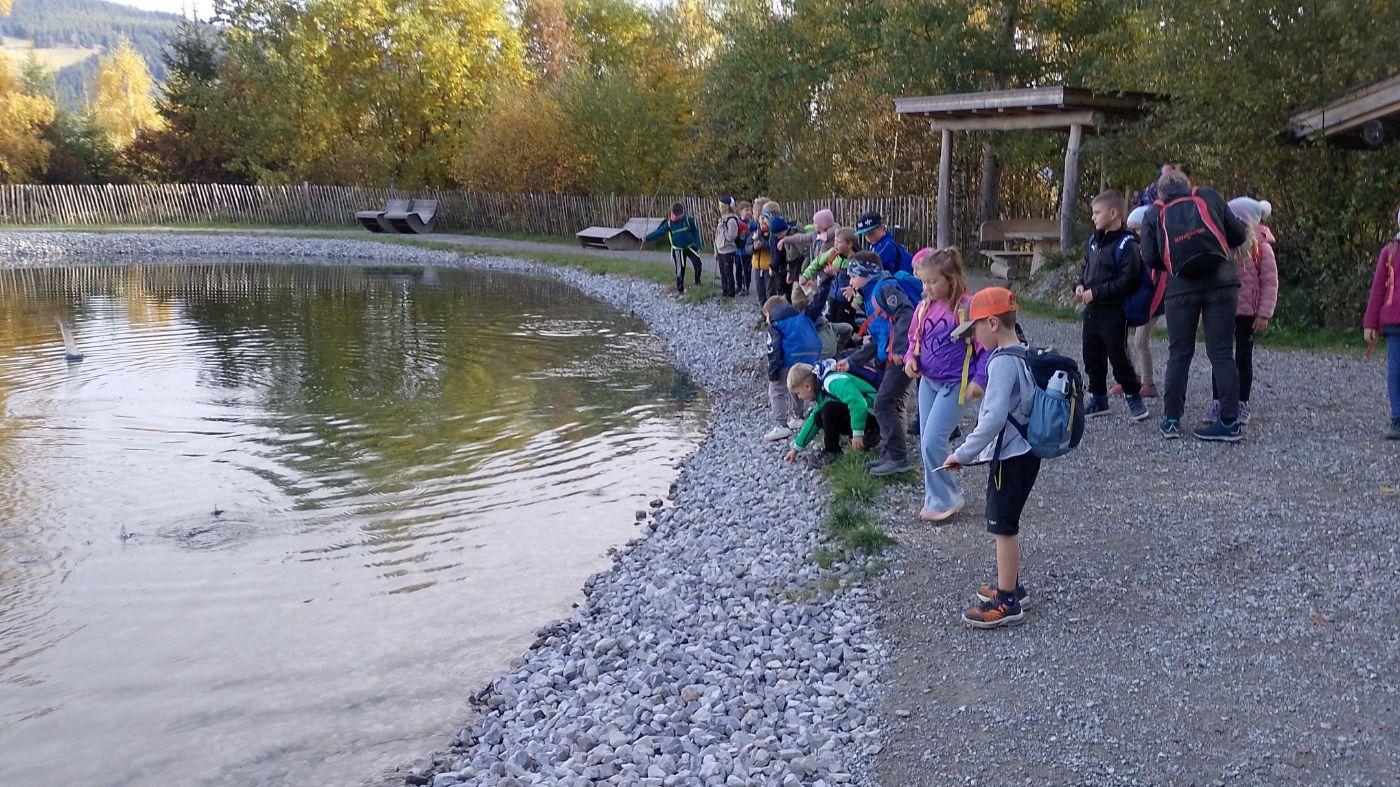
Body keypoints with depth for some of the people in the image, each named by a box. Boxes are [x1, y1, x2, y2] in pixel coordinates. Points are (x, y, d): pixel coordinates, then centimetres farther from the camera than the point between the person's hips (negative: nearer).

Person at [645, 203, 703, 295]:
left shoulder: (688, 220, -9)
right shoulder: (669, 223, -8)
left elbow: (696, 233, -2)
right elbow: (658, 232, -7)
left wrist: (698, 246, -5)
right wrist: (647, 237, -16)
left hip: (690, 247, 0)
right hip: (678, 250, 0)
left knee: (697, 263, -15)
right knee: (680, 269, 2)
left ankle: (698, 282, 6)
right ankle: (680, 289, 15)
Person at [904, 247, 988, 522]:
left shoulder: (967, 307, -16)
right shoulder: (924, 307, 3)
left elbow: (986, 345, -11)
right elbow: (915, 339, 18)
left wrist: (979, 380, -16)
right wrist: (911, 358, -2)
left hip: (954, 385, -7)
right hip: (928, 381, 7)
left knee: (932, 440, -12)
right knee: (927, 442, 11)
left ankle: (943, 499, 4)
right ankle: (938, 496, 25)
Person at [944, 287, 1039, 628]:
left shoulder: (1002, 362, -22)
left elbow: (993, 418, -27)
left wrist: (963, 454, -21)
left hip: (1009, 458, -9)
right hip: (1025, 453, 9)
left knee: (1003, 527, 0)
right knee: (1007, 525, 20)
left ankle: (1007, 602, 9)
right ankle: (1011, 585, 33)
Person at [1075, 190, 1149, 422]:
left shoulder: (1126, 244, -15)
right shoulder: (1094, 241, 12)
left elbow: (1128, 280, -20)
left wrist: (1096, 292, -20)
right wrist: (1080, 285, 3)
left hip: (1114, 313, -8)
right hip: (1091, 310, 8)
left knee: (1118, 357, -2)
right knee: (1092, 357, 13)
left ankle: (1133, 396, 13)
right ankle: (1098, 398, 25)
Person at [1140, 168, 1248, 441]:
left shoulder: (1154, 213, 9)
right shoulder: (1209, 198, 10)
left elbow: (1150, 257, 1)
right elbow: (1238, 235, 10)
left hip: (1181, 288, 0)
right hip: (1221, 282, 0)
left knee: (1179, 355, 9)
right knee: (1221, 353, 2)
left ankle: (1171, 420, 9)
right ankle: (1231, 421, 1)